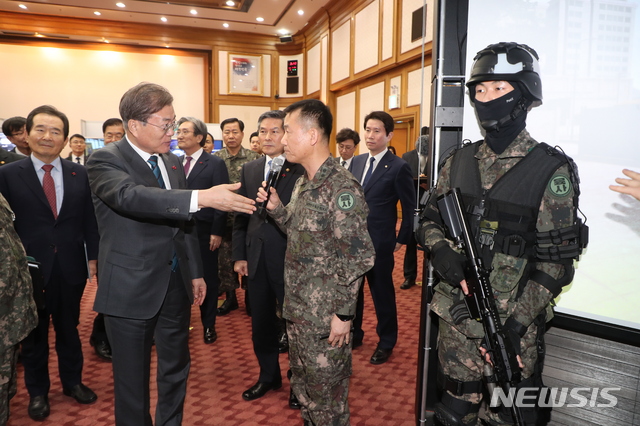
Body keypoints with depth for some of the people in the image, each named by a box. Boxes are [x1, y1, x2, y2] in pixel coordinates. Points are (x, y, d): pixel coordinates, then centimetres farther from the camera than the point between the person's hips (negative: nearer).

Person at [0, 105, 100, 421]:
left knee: (69, 328, 18)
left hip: (70, 268, 2)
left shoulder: (79, 174, 1)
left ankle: (72, 381, 37)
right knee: (34, 334, 15)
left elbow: (89, 221, 3)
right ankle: (37, 392, 34)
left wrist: (94, 258, 2)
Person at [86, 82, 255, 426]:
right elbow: (131, 196, -34)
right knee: (132, 378, 10)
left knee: (176, 368, 20)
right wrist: (202, 197, -42)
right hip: (131, 290, -6)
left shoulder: (173, 162, 8)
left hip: (176, 284, 6)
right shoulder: (105, 160, -11)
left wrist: (195, 272, 14)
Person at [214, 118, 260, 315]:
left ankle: (250, 297, 24)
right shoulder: (215, 159, 2)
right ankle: (230, 297, 27)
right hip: (223, 218, 2)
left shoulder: (254, 158, -3)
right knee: (225, 259, 10)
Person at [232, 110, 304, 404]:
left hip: (289, 259, -5)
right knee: (261, 322, 18)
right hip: (257, 259, 6)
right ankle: (268, 376, 39)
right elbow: (240, 217, 9)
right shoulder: (249, 170, 8)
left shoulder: (300, 170, -10)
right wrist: (239, 255, 7)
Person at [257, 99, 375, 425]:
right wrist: (276, 208, 0)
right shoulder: (302, 183, 9)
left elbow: (356, 258, -20)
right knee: (302, 383, 24)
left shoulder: (342, 187, -19)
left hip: (326, 317, -8)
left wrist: (344, 314, -18)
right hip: (296, 309, 9)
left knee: (326, 389, 10)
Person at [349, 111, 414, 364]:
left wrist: (402, 239, -3)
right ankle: (354, 334, 35)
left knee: (382, 291, 8)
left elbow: (409, 207, -5)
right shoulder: (356, 162, 8)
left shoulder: (398, 167, -11)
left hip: (379, 242, -6)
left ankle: (386, 343, 27)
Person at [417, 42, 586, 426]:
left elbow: (558, 260, -11)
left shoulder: (551, 171, -10)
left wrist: (518, 318, -19)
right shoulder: (460, 162, 4)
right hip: (456, 319, 4)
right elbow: (430, 221, 9)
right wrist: (441, 249, -13)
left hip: (513, 325, -4)